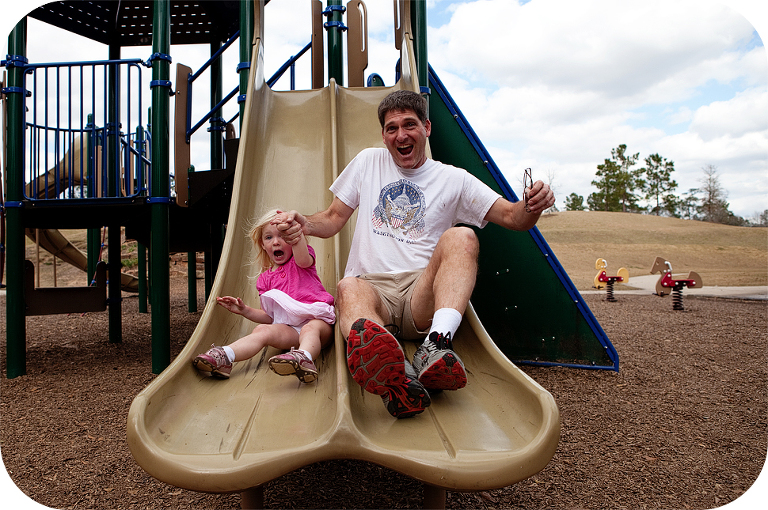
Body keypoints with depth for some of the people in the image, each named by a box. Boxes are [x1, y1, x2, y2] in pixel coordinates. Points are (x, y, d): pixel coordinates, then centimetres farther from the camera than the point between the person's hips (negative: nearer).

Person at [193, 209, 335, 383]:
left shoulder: (301, 261, 9)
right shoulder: (265, 279, 20)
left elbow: (303, 259, -21)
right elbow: (269, 317, 19)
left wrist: (296, 236, -42)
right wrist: (245, 310, 2)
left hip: (316, 318, -3)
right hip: (288, 327, 3)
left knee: (311, 329, -36)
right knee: (262, 330, -24)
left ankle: (304, 357, -64)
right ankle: (224, 357, -41)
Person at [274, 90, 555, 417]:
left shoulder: (453, 179, 13)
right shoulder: (368, 162, 18)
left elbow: (511, 217, 6)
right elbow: (333, 219, 19)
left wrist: (532, 207, -18)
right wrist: (304, 224, -4)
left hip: (422, 295, 0)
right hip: (372, 287, 1)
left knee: (461, 237, -27)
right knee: (348, 288, -35)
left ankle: (436, 345, -47)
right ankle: (396, 380, -62)